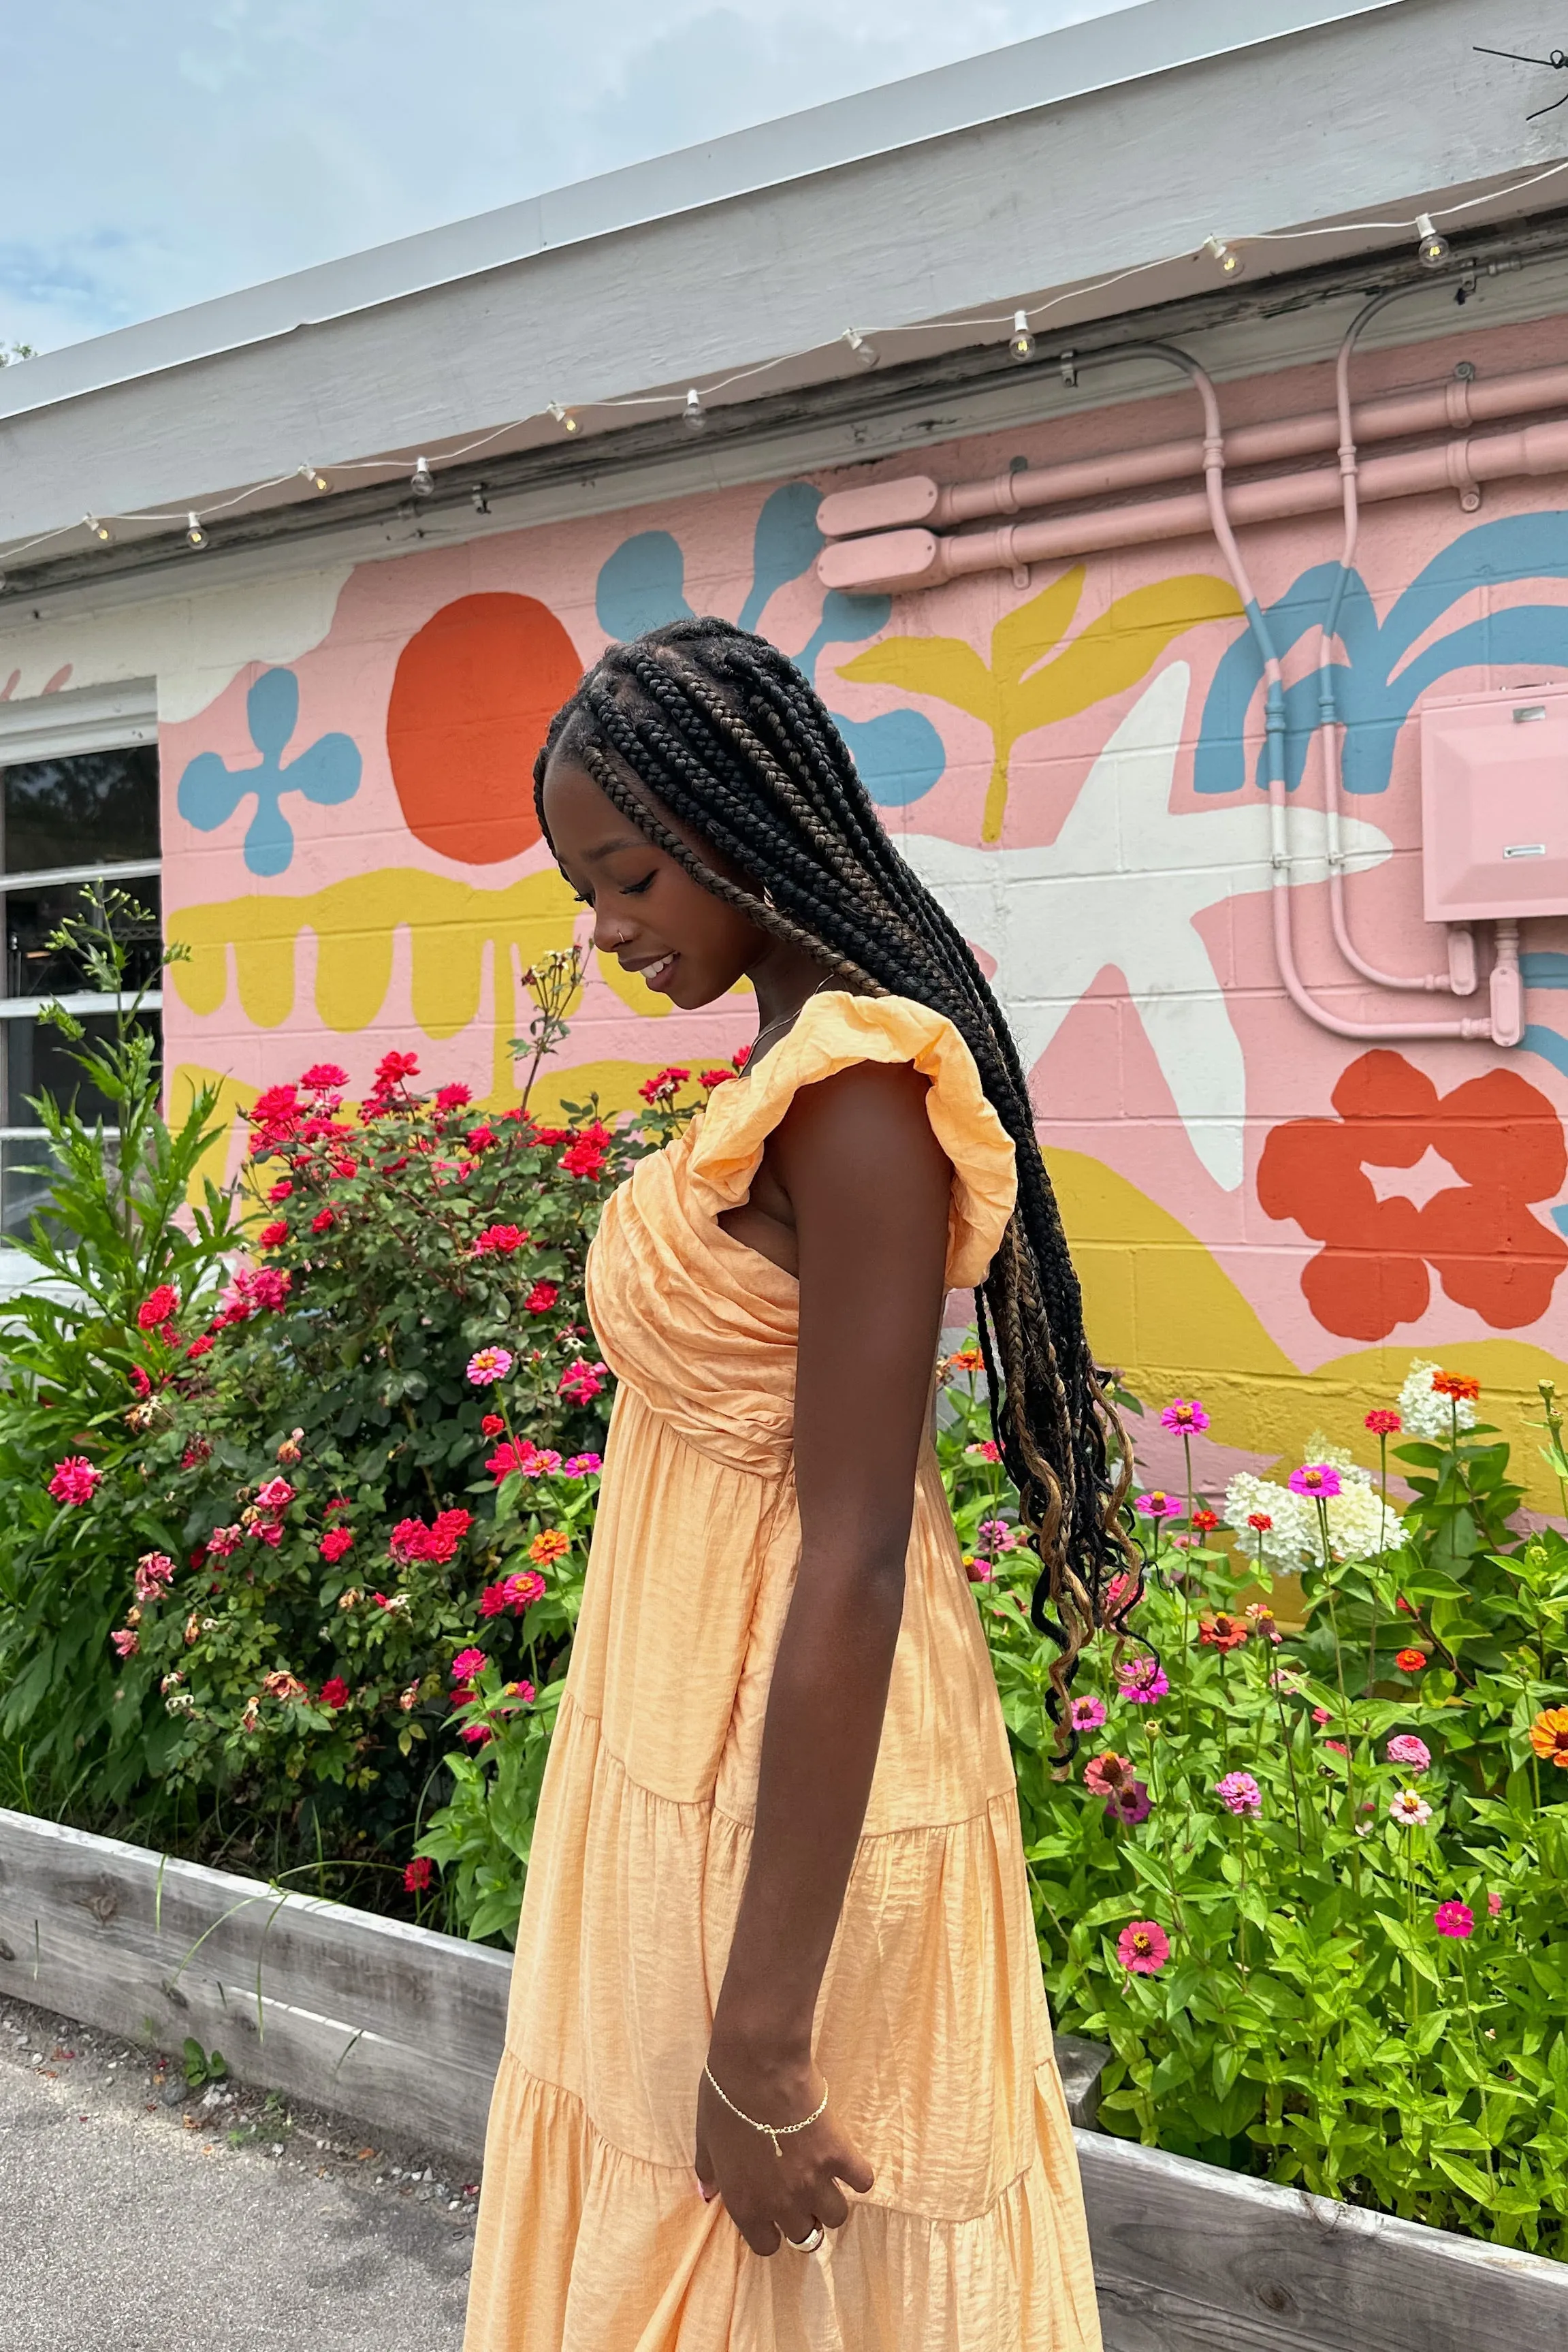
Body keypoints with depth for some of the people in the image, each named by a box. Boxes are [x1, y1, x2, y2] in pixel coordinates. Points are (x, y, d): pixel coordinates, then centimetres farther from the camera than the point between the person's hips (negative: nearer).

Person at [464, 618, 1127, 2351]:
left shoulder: (860, 1088, -22)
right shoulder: (785, 1065, 7)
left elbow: (854, 1563, -24)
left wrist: (759, 2039, -20)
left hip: (794, 1792, -9)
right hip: (700, 1738, 9)